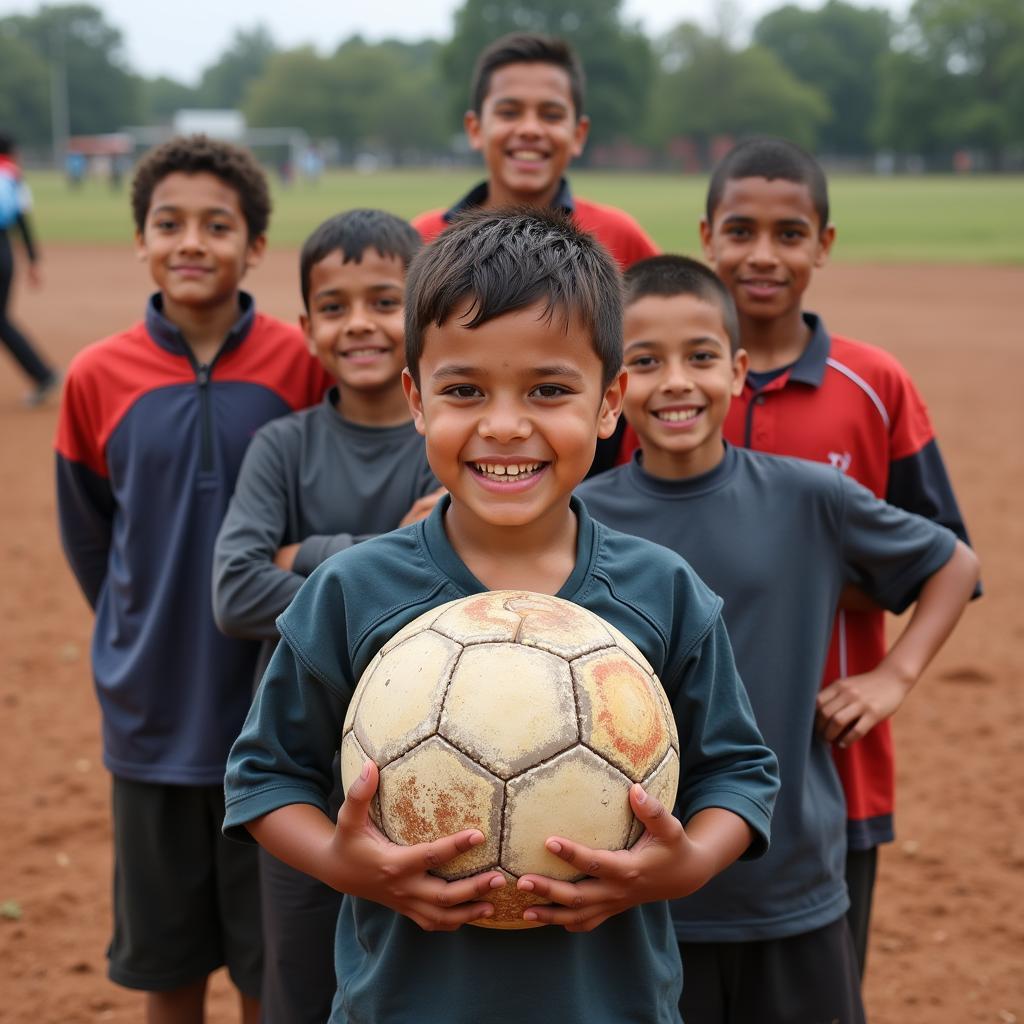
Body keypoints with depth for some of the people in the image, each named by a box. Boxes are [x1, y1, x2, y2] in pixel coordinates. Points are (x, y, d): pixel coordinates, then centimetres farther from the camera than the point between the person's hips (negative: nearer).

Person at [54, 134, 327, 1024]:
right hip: (152, 715, 2)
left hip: (271, 712, -1)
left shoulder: (302, 367, -9)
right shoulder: (97, 376, -4)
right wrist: (144, 640, 8)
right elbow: (88, 539, 8)